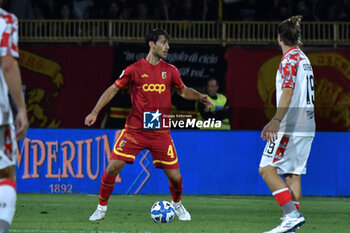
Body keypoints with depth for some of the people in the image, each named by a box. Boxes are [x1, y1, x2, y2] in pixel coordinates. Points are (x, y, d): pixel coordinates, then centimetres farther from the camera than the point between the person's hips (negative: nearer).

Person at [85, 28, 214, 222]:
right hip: (134, 130, -2)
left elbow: (183, 91, 20)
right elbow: (113, 89, 3)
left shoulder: (170, 71, 6)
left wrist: (200, 97, 2)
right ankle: (101, 208, 7)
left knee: (175, 176, -1)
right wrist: (95, 112, -4)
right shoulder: (134, 70, -2)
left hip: (160, 132, 2)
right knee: (113, 168, -11)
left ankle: (177, 205, 30)